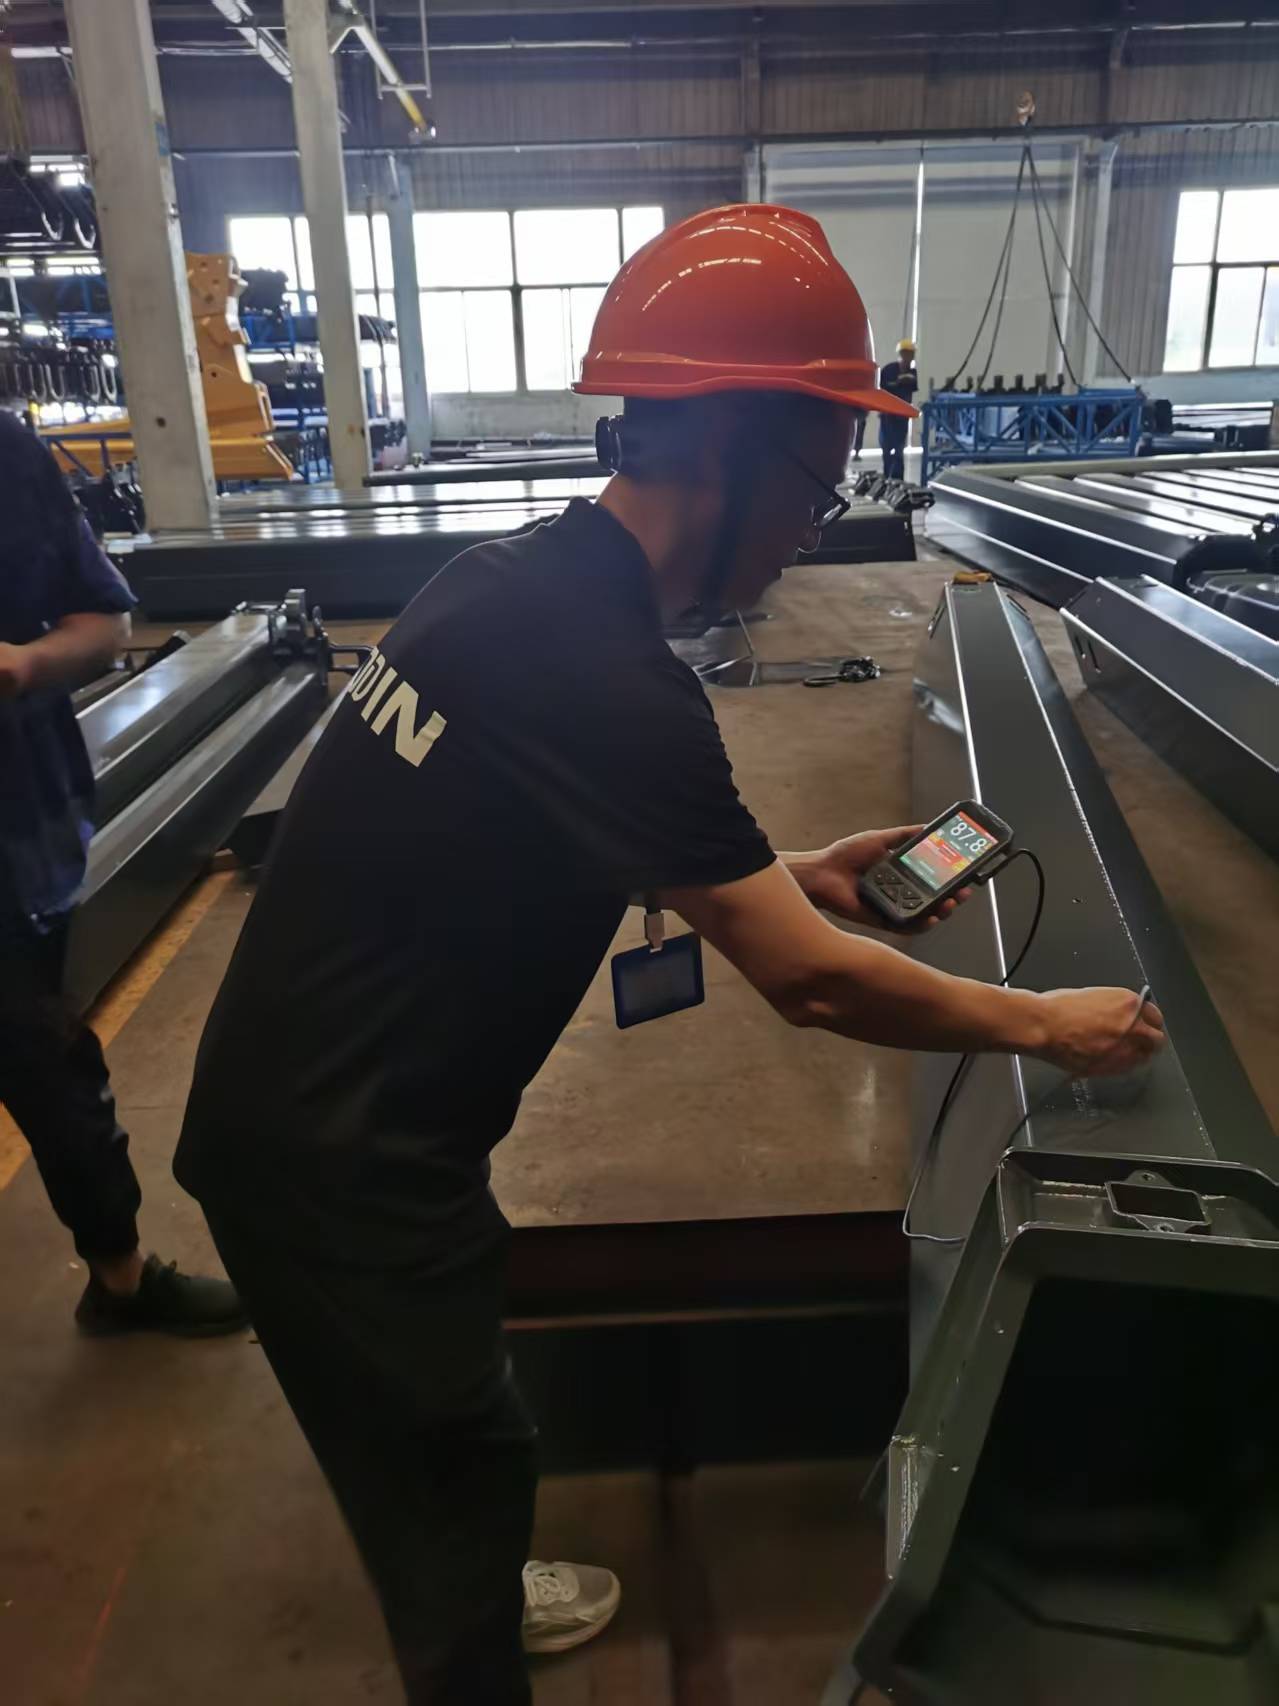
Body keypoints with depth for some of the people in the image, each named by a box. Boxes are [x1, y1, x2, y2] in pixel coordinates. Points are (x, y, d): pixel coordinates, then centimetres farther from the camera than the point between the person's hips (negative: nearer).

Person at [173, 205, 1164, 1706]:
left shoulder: (522, 579, 1)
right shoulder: (599, 670, -29)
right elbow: (808, 984, -22)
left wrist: (789, 874, 10)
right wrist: (1046, 1022, -7)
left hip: (311, 1103, 9)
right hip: (337, 1157, -9)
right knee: (455, 1459, 13)